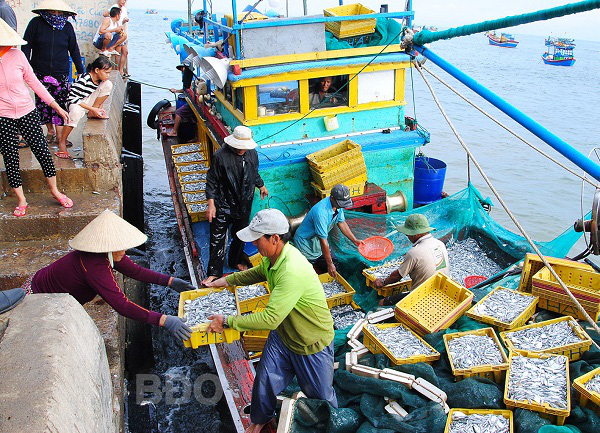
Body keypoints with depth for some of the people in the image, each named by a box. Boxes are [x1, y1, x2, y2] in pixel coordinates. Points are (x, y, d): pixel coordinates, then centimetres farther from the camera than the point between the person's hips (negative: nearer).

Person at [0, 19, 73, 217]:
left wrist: (56, 106, 6)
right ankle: (21, 200, 19)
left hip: (27, 113, 1)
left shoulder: (16, 55, -2)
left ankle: (55, 191, 23)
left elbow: (34, 82, 5)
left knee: (43, 152, 3)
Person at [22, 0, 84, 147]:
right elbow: (26, 46, -1)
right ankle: (50, 131, 22)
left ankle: (59, 135, 3)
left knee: (60, 103, -4)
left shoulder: (67, 27, 3)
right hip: (40, 73, 0)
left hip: (61, 74, 0)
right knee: (43, 102, 5)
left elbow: (74, 50, 9)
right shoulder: (36, 23, -2)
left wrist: (81, 71, 10)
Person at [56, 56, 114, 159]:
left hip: (88, 102, 6)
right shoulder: (84, 79, -29)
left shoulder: (100, 79, -8)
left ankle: (92, 114, -1)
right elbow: (74, 98, -28)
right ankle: (62, 142, -25)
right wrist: (92, 109, -30)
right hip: (75, 103, -6)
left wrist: (97, 108, -3)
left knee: (108, 85, -10)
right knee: (76, 112, -43)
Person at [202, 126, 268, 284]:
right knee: (217, 238, -2)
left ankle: (236, 261, 42)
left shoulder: (252, 154, -2)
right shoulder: (220, 156, -17)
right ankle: (214, 272, 9)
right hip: (223, 204, -5)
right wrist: (211, 203, -17)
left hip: (244, 204, 5)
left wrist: (261, 186, 33)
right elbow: (212, 181, -12)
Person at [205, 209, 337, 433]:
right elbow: (259, 272, 18)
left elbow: (270, 318, -39)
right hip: (283, 335, 7)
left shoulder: (292, 271, -39)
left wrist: (227, 321, -29)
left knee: (320, 395, 16)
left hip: (312, 345, -7)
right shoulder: (273, 257, -9)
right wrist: (227, 280, 13)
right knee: (264, 383, 15)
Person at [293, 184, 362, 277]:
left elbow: (341, 223, 6)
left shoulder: (338, 205, -12)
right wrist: (330, 264, -27)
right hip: (305, 241, -8)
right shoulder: (321, 212, -38)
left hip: (317, 240, 8)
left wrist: (354, 240, 1)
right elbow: (323, 241, -33)